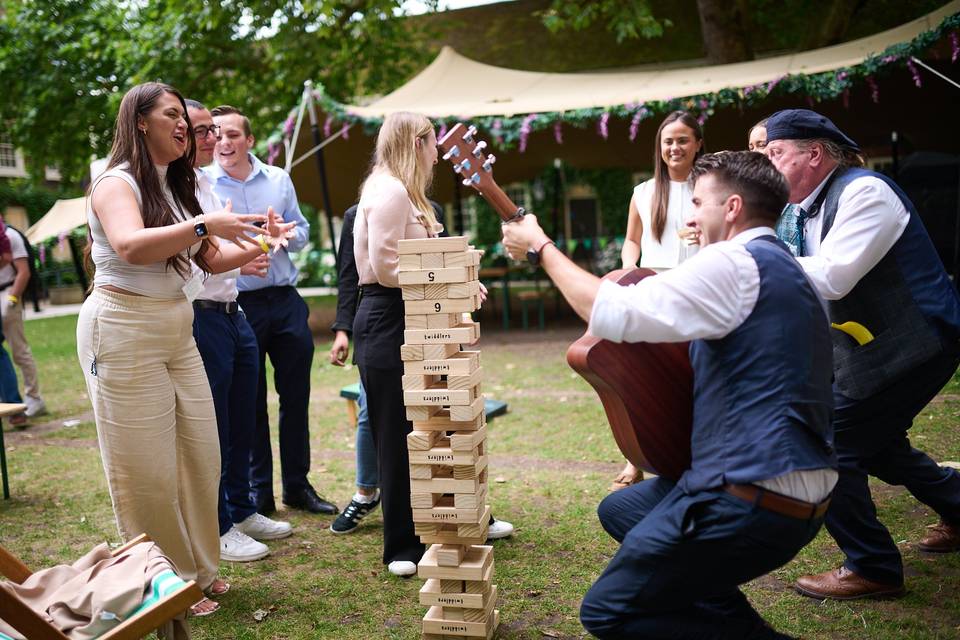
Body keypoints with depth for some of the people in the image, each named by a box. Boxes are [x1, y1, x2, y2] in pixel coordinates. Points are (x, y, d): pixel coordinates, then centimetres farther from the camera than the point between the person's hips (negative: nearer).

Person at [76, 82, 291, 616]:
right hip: (125, 334, -8)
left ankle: (199, 568, 24)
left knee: (200, 454, 9)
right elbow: (131, 247, -28)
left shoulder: (176, 187, 16)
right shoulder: (117, 183, -8)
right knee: (148, 468, -1)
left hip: (177, 332, 8)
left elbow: (212, 260, 18)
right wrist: (205, 225, -33)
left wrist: (256, 245, 2)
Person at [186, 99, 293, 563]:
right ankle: (217, 529, 15)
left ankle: (241, 511, 31)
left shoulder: (207, 186, 17)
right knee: (211, 429, 1)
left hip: (233, 314, 9)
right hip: (199, 317, -9)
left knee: (241, 423, 17)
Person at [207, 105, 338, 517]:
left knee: (296, 397, 9)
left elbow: (302, 230, 11)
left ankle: (297, 486, 24)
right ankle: (258, 491, 22)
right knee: (249, 404, 7)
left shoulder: (278, 179, 7)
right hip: (237, 305, -3)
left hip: (285, 301, 3)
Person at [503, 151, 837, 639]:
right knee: (619, 509, 25)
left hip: (753, 502, -10)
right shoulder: (781, 268, 18)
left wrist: (539, 246, -8)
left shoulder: (735, 262, -15)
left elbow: (611, 313, -22)